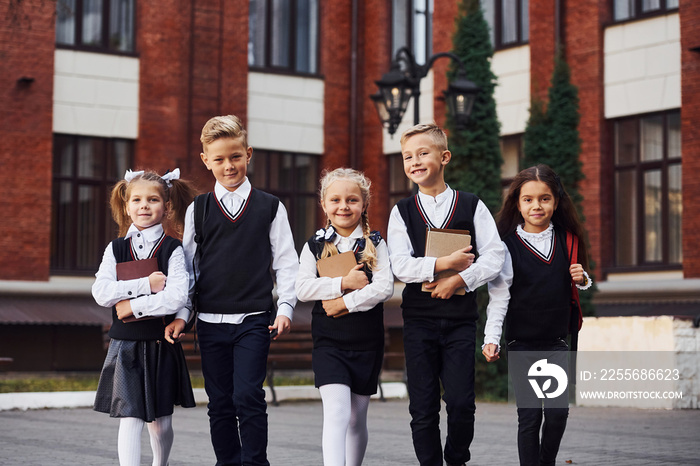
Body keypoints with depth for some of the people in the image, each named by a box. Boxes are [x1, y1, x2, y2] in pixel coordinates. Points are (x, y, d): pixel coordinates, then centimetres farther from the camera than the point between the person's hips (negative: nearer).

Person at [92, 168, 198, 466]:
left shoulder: (172, 250, -4)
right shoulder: (116, 249, 4)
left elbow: (177, 297, -17)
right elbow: (101, 293, -10)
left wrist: (134, 305, -15)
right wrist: (147, 285, -16)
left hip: (161, 345, -1)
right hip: (125, 344, 1)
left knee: (160, 423, 12)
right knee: (129, 419, -8)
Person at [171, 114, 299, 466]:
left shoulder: (270, 207, 5)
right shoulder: (197, 210, 8)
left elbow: (286, 261, 6)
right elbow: (188, 264, 12)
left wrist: (285, 307, -2)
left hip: (253, 320, -2)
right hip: (210, 321, 2)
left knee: (248, 397, -10)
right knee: (220, 404, 7)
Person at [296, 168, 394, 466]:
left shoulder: (375, 245, 2)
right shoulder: (315, 246, 4)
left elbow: (385, 287, -11)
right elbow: (303, 289, -8)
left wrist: (347, 302, -17)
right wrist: (343, 283, -15)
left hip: (367, 343, 1)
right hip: (328, 341, -1)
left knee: (357, 418, 11)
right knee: (336, 412, -17)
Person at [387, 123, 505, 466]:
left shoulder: (471, 206, 4)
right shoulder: (402, 212, 5)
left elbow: (494, 256, -2)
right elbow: (400, 266, -6)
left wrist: (460, 279, -15)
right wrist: (442, 264, -17)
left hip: (461, 319, -1)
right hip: (418, 319, 1)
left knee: (461, 403, -4)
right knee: (422, 407, 2)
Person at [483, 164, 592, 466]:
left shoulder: (568, 241, 4)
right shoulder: (507, 245, -7)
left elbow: (577, 290, 16)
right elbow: (498, 295, -10)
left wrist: (582, 280, -7)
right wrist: (491, 338, -19)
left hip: (557, 342, 3)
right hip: (521, 345, -3)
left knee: (558, 412, 3)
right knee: (530, 416, 0)